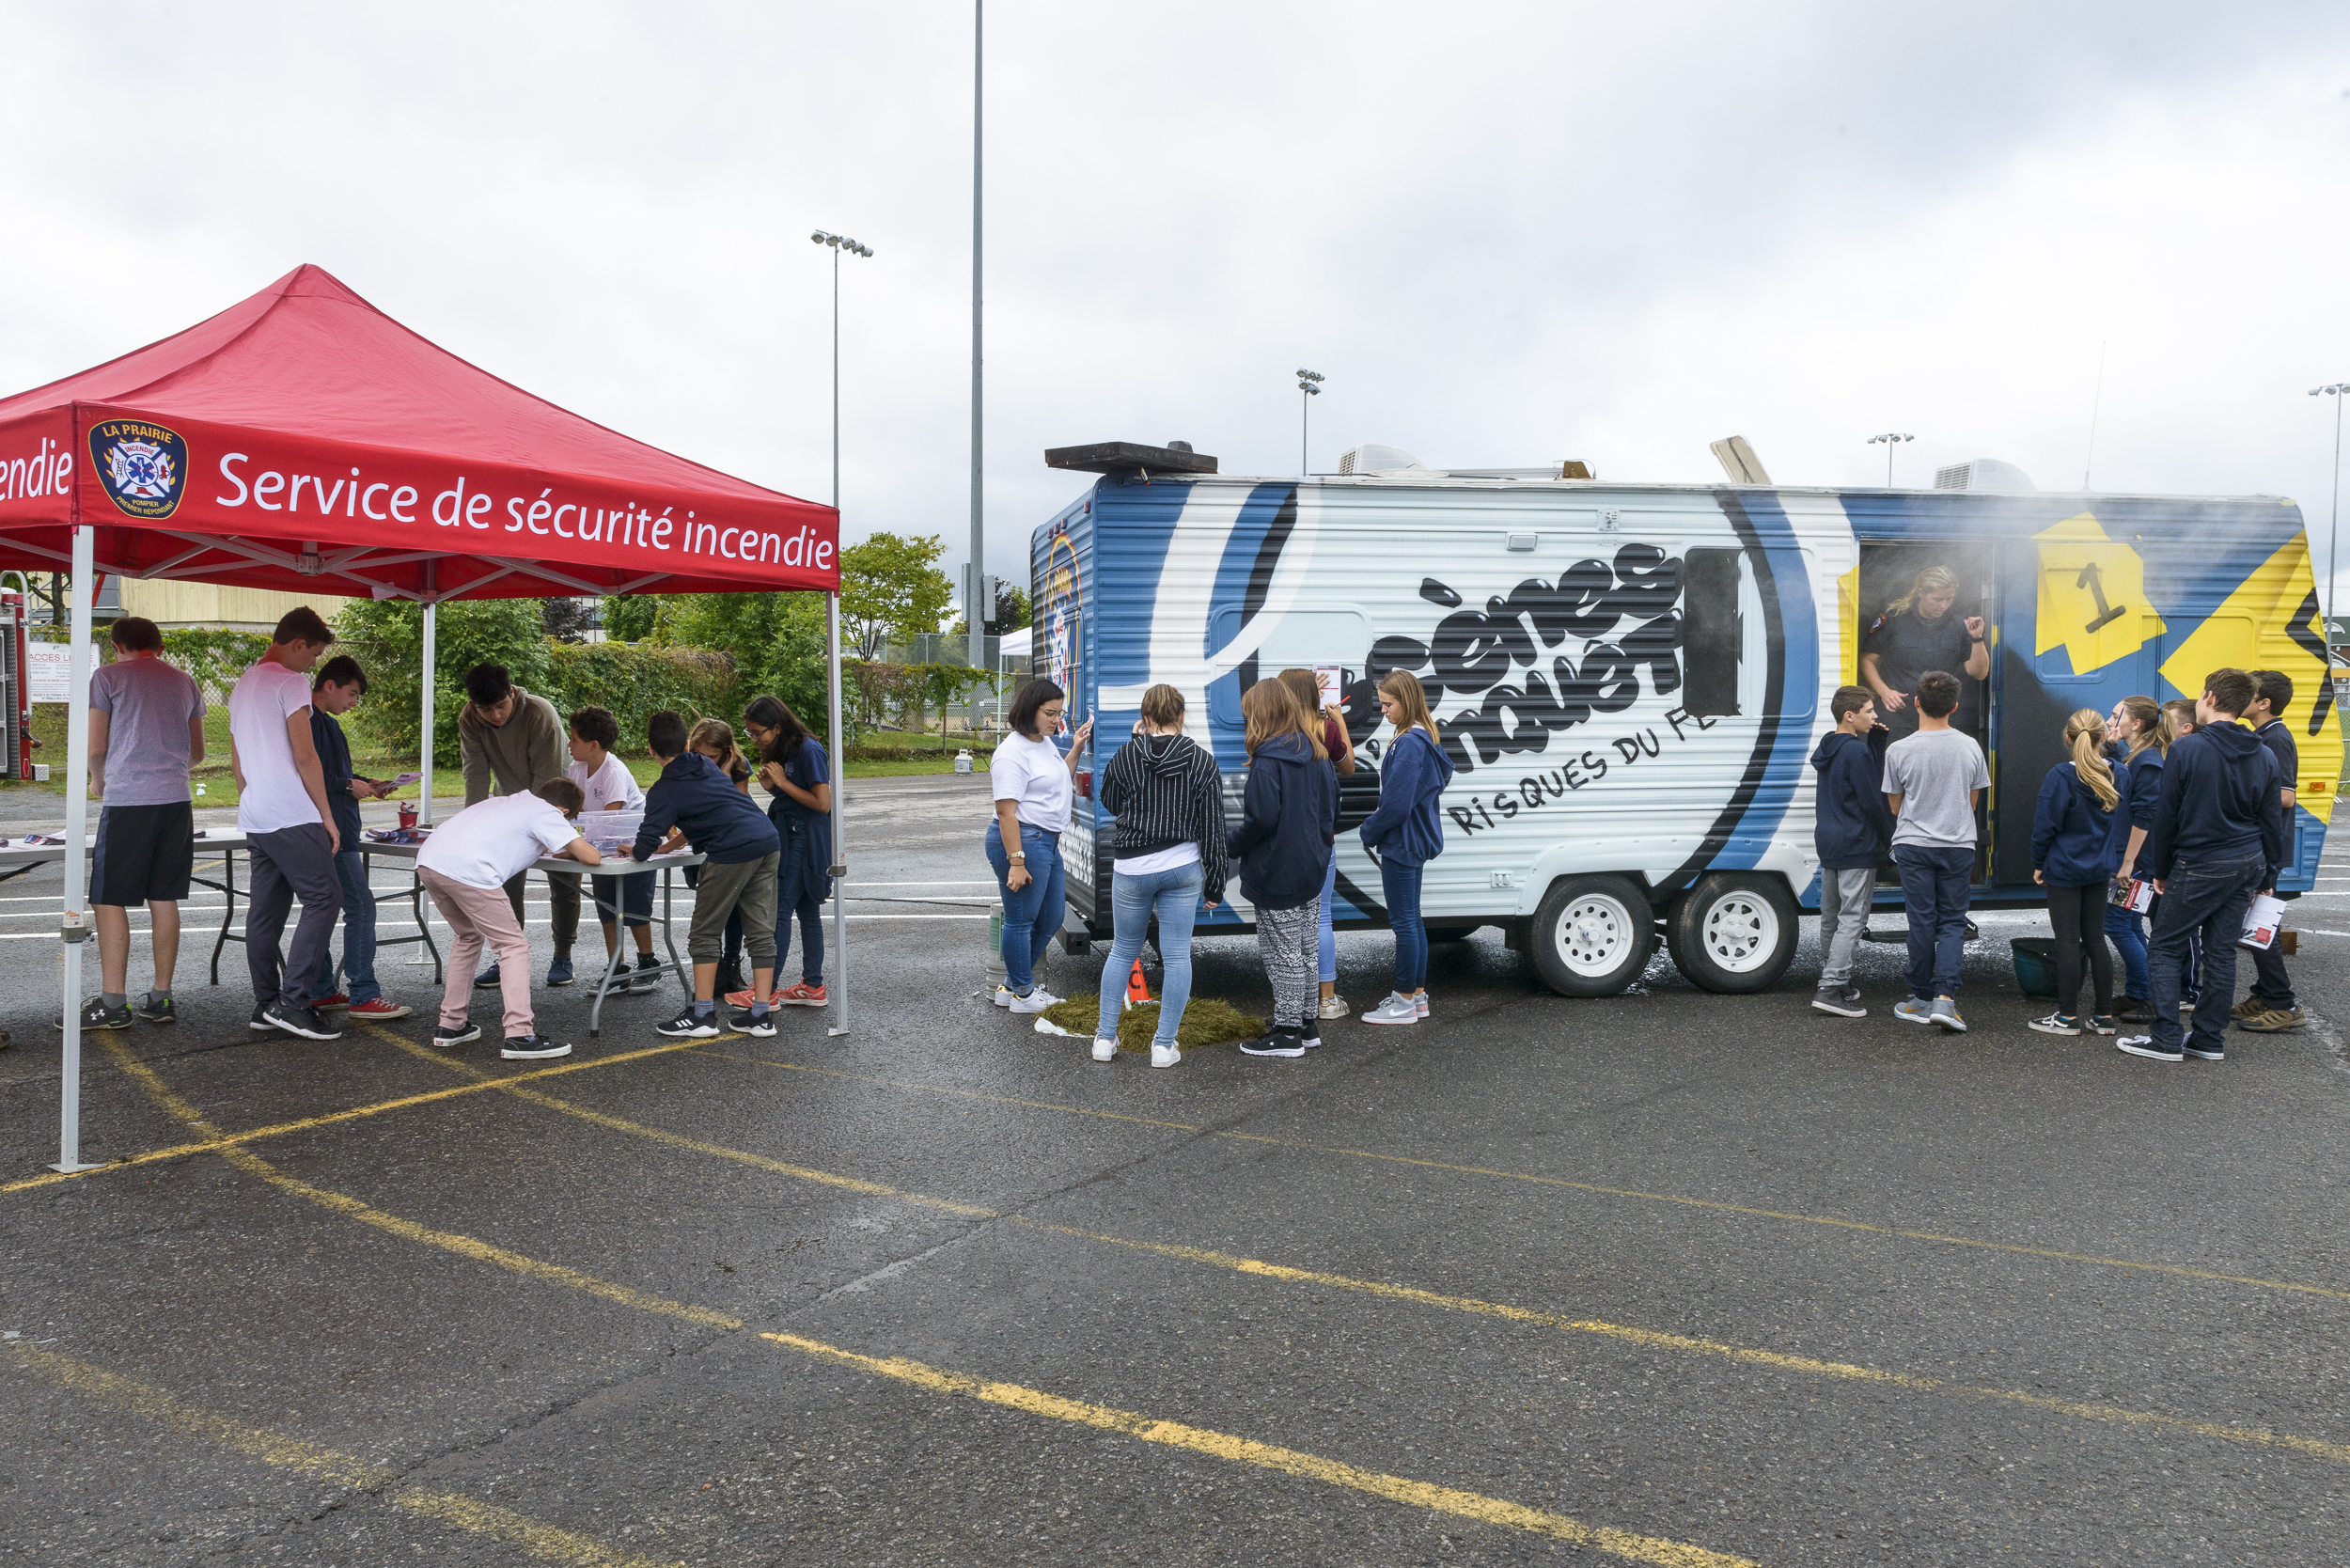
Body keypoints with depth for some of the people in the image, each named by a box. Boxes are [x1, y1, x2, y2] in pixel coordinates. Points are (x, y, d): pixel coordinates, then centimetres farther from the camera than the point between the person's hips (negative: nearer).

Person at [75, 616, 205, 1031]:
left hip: (126, 800, -5)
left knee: (110, 901, 0)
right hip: (176, 799, 5)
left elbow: (95, 748, 1)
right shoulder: (184, 683, 15)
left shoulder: (108, 676, 1)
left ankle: (113, 1002, -2)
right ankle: (161, 998, 10)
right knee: (163, 899, 7)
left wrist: (100, 780, 20)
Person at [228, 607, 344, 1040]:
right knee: (324, 898, -8)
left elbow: (236, 760, 25)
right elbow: (305, 756, -13)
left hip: (254, 817, 10)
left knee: (265, 910, 10)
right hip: (291, 815, -9)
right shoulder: (290, 681, -8)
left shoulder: (243, 684, 20)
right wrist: (327, 816, -9)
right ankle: (291, 1001, -12)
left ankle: (266, 1005, 12)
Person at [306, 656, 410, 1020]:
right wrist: (349, 785, -15)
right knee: (360, 907, -10)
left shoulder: (329, 723, 19)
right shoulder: (310, 722, -13)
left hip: (336, 832, 11)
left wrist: (366, 783, 14)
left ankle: (321, 992, 20)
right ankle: (363, 996, -9)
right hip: (331, 832, -11)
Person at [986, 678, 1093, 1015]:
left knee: (1050, 920, 16)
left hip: (1048, 842, 11)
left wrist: (1076, 749, 20)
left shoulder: (1046, 743, 13)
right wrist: (1016, 862, -25)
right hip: (1022, 841, -11)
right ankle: (1022, 994, 13)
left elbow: (1060, 781, 32)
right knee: (1021, 921, 2)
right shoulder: (1013, 752, -17)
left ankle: (1012, 985, 28)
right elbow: (1006, 811, -21)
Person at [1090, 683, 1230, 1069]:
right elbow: (1212, 828, -1)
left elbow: (1109, 803, 14)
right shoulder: (1203, 762, -4)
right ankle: (1165, 1045, 7)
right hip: (1183, 869, 0)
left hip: (1131, 870, 0)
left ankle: (1105, 1038, 18)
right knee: (1177, 956, 5)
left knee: (1122, 951, 15)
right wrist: (1215, 884, 6)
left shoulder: (1125, 756, -4)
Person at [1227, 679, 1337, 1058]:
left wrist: (1233, 847, -9)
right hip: (1311, 868, 8)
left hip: (1276, 873, -8)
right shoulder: (1316, 754, 7)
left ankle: (1288, 1031, 9)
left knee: (1282, 954, 1)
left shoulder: (1268, 760, -19)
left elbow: (1261, 818, -24)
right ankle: (1308, 1022, 27)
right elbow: (1332, 805, 13)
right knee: (1305, 949, 17)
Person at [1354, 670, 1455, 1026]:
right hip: (1416, 840, 10)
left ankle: (1404, 1003, 7)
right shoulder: (1425, 739, 10)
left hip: (1402, 843, -10)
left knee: (1403, 922, -2)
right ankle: (1418, 995, 25)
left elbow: (1397, 803, -25)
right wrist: (1374, 829, 13)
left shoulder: (1409, 744, -21)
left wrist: (1369, 831, -8)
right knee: (1412, 919, 16)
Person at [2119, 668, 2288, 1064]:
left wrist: (2160, 870, 2)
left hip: (2200, 866, -6)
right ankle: (2211, 1039, 16)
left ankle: (2167, 1039, -1)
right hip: (2248, 865, 6)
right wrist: (2268, 877, 17)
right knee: (2222, 950, 11)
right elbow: (2272, 821, 10)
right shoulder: (2264, 756, 6)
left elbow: (2166, 816, -8)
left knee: (2164, 947, 1)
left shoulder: (2187, 750, -12)